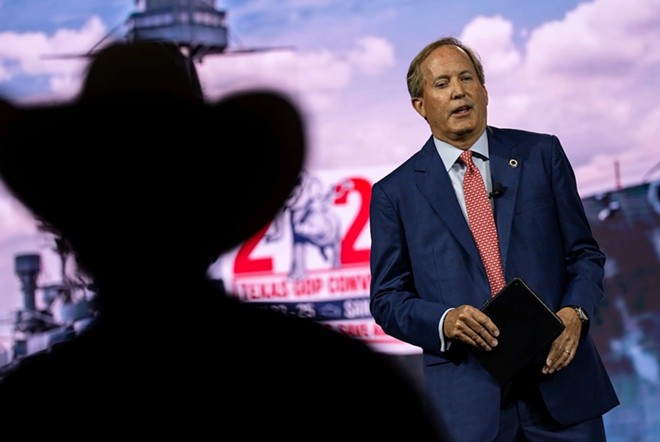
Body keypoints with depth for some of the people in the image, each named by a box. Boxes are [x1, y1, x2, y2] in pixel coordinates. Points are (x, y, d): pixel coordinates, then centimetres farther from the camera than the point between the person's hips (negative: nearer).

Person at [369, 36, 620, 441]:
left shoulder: (541, 154, 7)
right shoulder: (395, 192, 4)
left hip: (563, 380, 1)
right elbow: (387, 298, 5)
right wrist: (444, 321, -14)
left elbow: (584, 252, 8)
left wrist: (575, 312, -11)